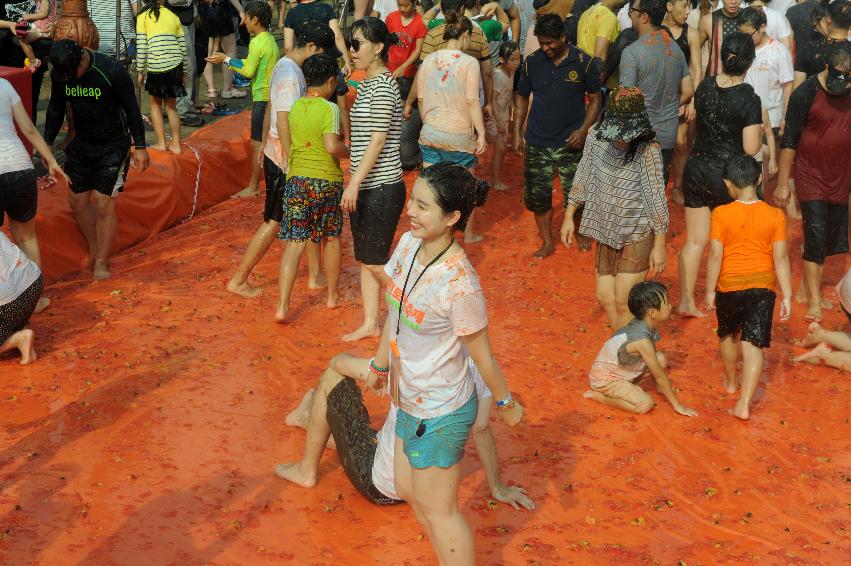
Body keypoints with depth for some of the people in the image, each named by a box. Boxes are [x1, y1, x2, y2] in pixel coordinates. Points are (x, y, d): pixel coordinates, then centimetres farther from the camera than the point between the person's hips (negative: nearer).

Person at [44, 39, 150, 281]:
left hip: (113, 146, -5)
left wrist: (140, 147, -12)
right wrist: (47, 143, 7)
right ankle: (94, 250, 29)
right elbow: (55, 108, 8)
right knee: (77, 200, 9)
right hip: (82, 144, 5)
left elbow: (132, 109, -14)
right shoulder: (59, 74, -9)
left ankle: (101, 264, 4)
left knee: (104, 204, -7)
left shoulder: (112, 71, -24)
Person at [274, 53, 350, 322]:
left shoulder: (295, 107, 5)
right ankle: (333, 295, 31)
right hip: (326, 179, -3)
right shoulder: (329, 109, -12)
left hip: (296, 178, 3)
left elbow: (291, 141, 12)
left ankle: (282, 306, -9)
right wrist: (348, 150, -4)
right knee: (331, 238, 17)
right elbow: (332, 146, -22)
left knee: (294, 242, 0)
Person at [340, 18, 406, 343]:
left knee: (375, 262, -1)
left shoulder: (383, 85, -16)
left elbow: (378, 140, -21)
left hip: (381, 188, -9)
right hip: (366, 186, 9)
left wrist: (354, 183, -24)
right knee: (365, 259, 13)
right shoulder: (368, 83, 12)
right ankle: (370, 323, 23)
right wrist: (355, 184, 18)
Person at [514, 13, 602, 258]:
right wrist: (517, 132, 4)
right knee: (537, 195, 5)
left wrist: (583, 130, -13)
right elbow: (522, 98, 11)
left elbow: (595, 99, 0)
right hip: (537, 143, 2)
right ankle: (547, 243, 22)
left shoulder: (584, 62, -7)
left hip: (570, 143, -2)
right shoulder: (532, 62, 0)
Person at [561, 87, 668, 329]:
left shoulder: (647, 150, -24)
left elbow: (656, 197, -18)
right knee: (605, 297, 13)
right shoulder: (596, 136, -10)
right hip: (607, 231, 6)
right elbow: (583, 176, 5)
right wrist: (569, 215, 10)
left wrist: (659, 245, -15)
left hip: (637, 236, -6)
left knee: (623, 302, -3)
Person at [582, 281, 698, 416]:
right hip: (605, 378, -8)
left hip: (621, 371, 9)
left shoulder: (642, 324, -6)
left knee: (661, 359, -4)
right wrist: (677, 405, -14)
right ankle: (597, 395, -9)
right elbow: (659, 376, -22)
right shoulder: (642, 339, -31)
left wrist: (660, 385, 20)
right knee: (645, 404, -23)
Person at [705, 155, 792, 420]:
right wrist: (787, 295, 2)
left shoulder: (721, 214, -11)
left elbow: (715, 255, -11)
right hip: (762, 287, 0)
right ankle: (744, 404, -8)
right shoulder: (775, 215, -6)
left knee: (728, 335, 24)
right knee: (754, 344, 1)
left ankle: (731, 380, 46)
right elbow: (781, 258, -5)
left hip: (729, 286, 0)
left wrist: (710, 290, 0)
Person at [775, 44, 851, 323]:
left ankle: (808, 286, 25)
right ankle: (814, 301, -1)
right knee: (816, 235, -8)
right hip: (811, 176, -4)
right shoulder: (806, 94, -14)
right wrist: (783, 183, -8)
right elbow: (789, 140, -9)